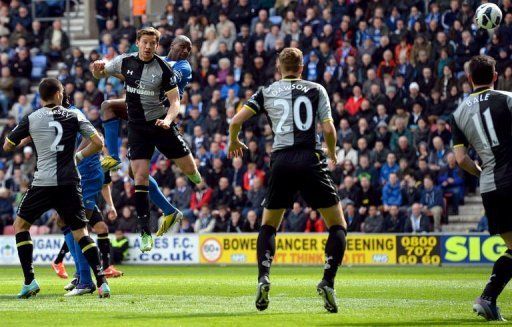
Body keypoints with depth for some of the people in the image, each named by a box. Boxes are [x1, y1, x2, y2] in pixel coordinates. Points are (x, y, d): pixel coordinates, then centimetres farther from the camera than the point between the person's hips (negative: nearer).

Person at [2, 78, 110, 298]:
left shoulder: (31, 119, 4)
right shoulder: (74, 117, 6)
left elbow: (7, 147, 13)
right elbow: (98, 143, 1)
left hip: (43, 184, -2)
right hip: (69, 183, 2)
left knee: (20, 225, 16)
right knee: (81, 233, 6)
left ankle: (29, 281, 5)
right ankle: (101, 282, -9)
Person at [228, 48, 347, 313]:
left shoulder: (266, 92, 13)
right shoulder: (316, 90, 10)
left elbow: (236, 121, 7)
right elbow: (328, 128, 2)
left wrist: (233, 142, 28)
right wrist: (332, 153, 22)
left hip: (281, 161, 2)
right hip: (311, 159, -2)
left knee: (268, 225, 20)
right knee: (337, 226, 9)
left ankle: (263, 278, -2)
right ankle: (328, 282, -10)